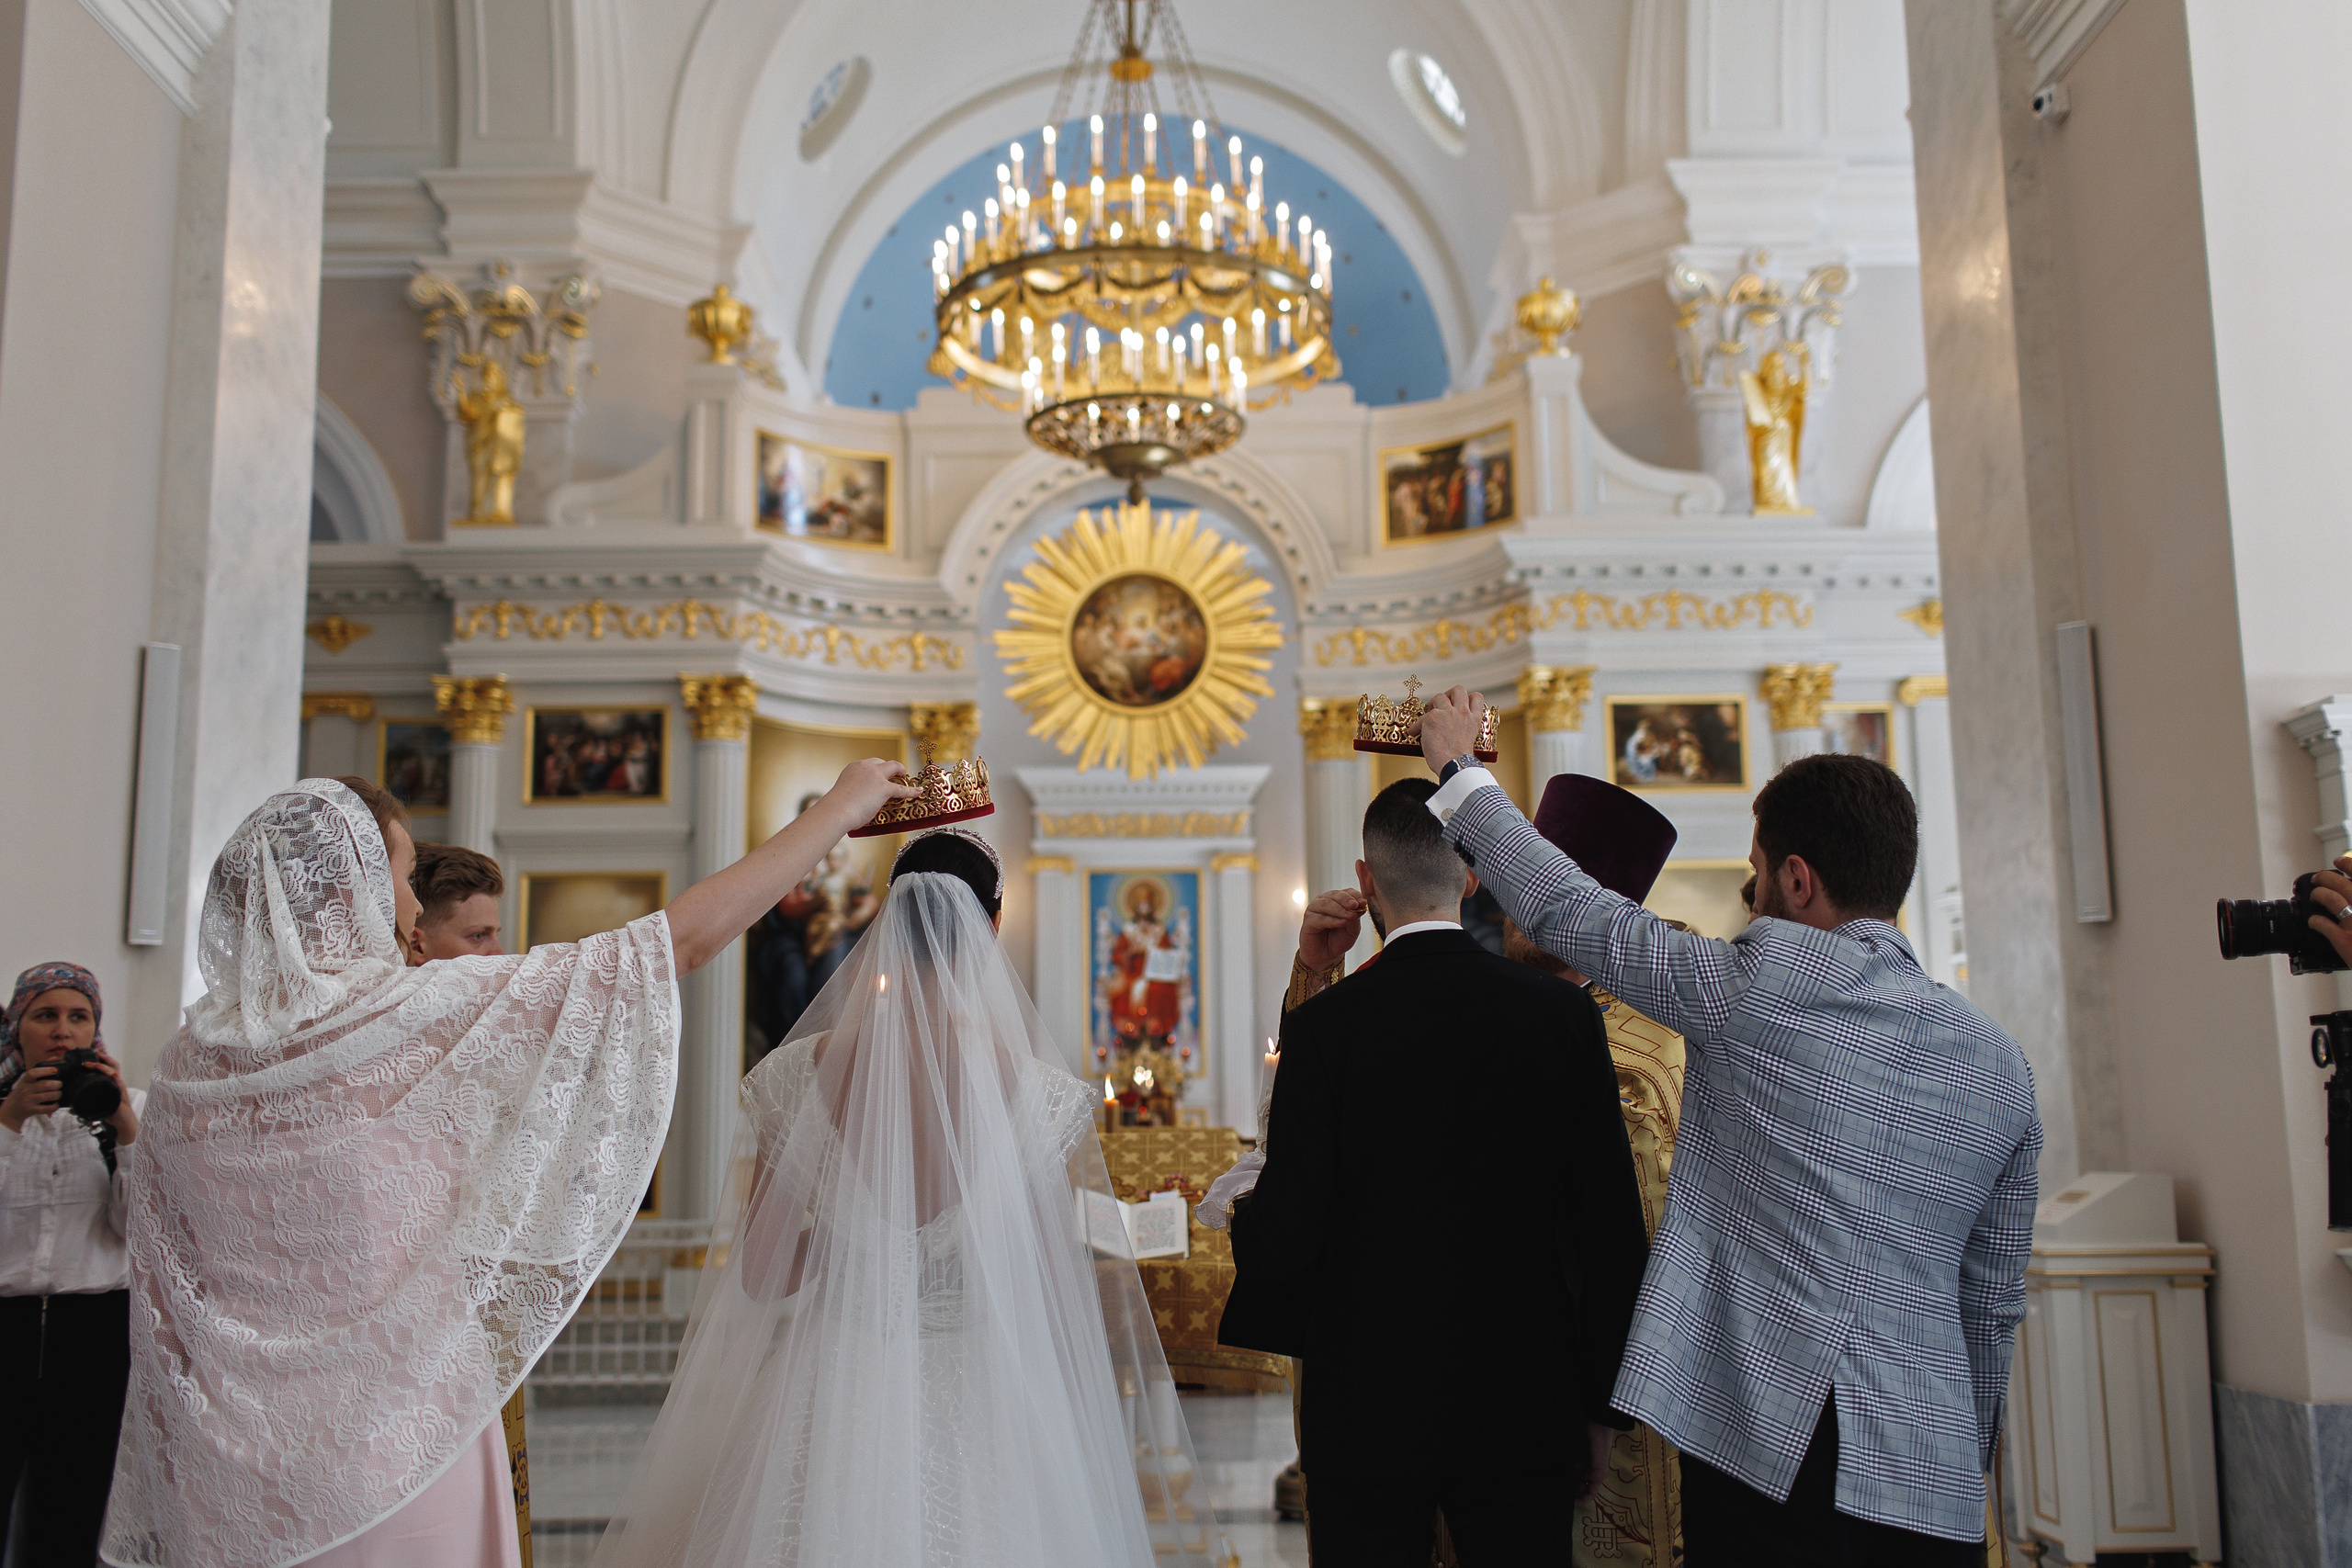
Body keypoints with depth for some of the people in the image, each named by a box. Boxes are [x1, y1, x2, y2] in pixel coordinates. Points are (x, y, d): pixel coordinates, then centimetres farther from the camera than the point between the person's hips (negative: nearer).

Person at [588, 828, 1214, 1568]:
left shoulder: (798, 1076, -12)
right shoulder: (1038, 1094, -16)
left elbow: (758, 1275, -3)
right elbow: (1055, 1296, -9)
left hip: (831, 1414, 2)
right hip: (981, 1417, -1)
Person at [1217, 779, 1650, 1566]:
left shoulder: (1323, 1025, -12)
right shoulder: (1562, 1010, -5)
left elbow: (1285, 1238, -12)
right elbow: (1609, 1225, -2)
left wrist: (1244, 1217, 12)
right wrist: (1600, 1403, 8)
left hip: (1366, 1407, -2)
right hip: (1523, 1406, 2)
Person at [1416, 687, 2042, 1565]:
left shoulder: (1772, 980, -9)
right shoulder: (2001, 1064, 8)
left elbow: (1566, 910, -2)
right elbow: (1992, 1305, 14)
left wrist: (1460, 769, 12)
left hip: (1771, 1454, -6)